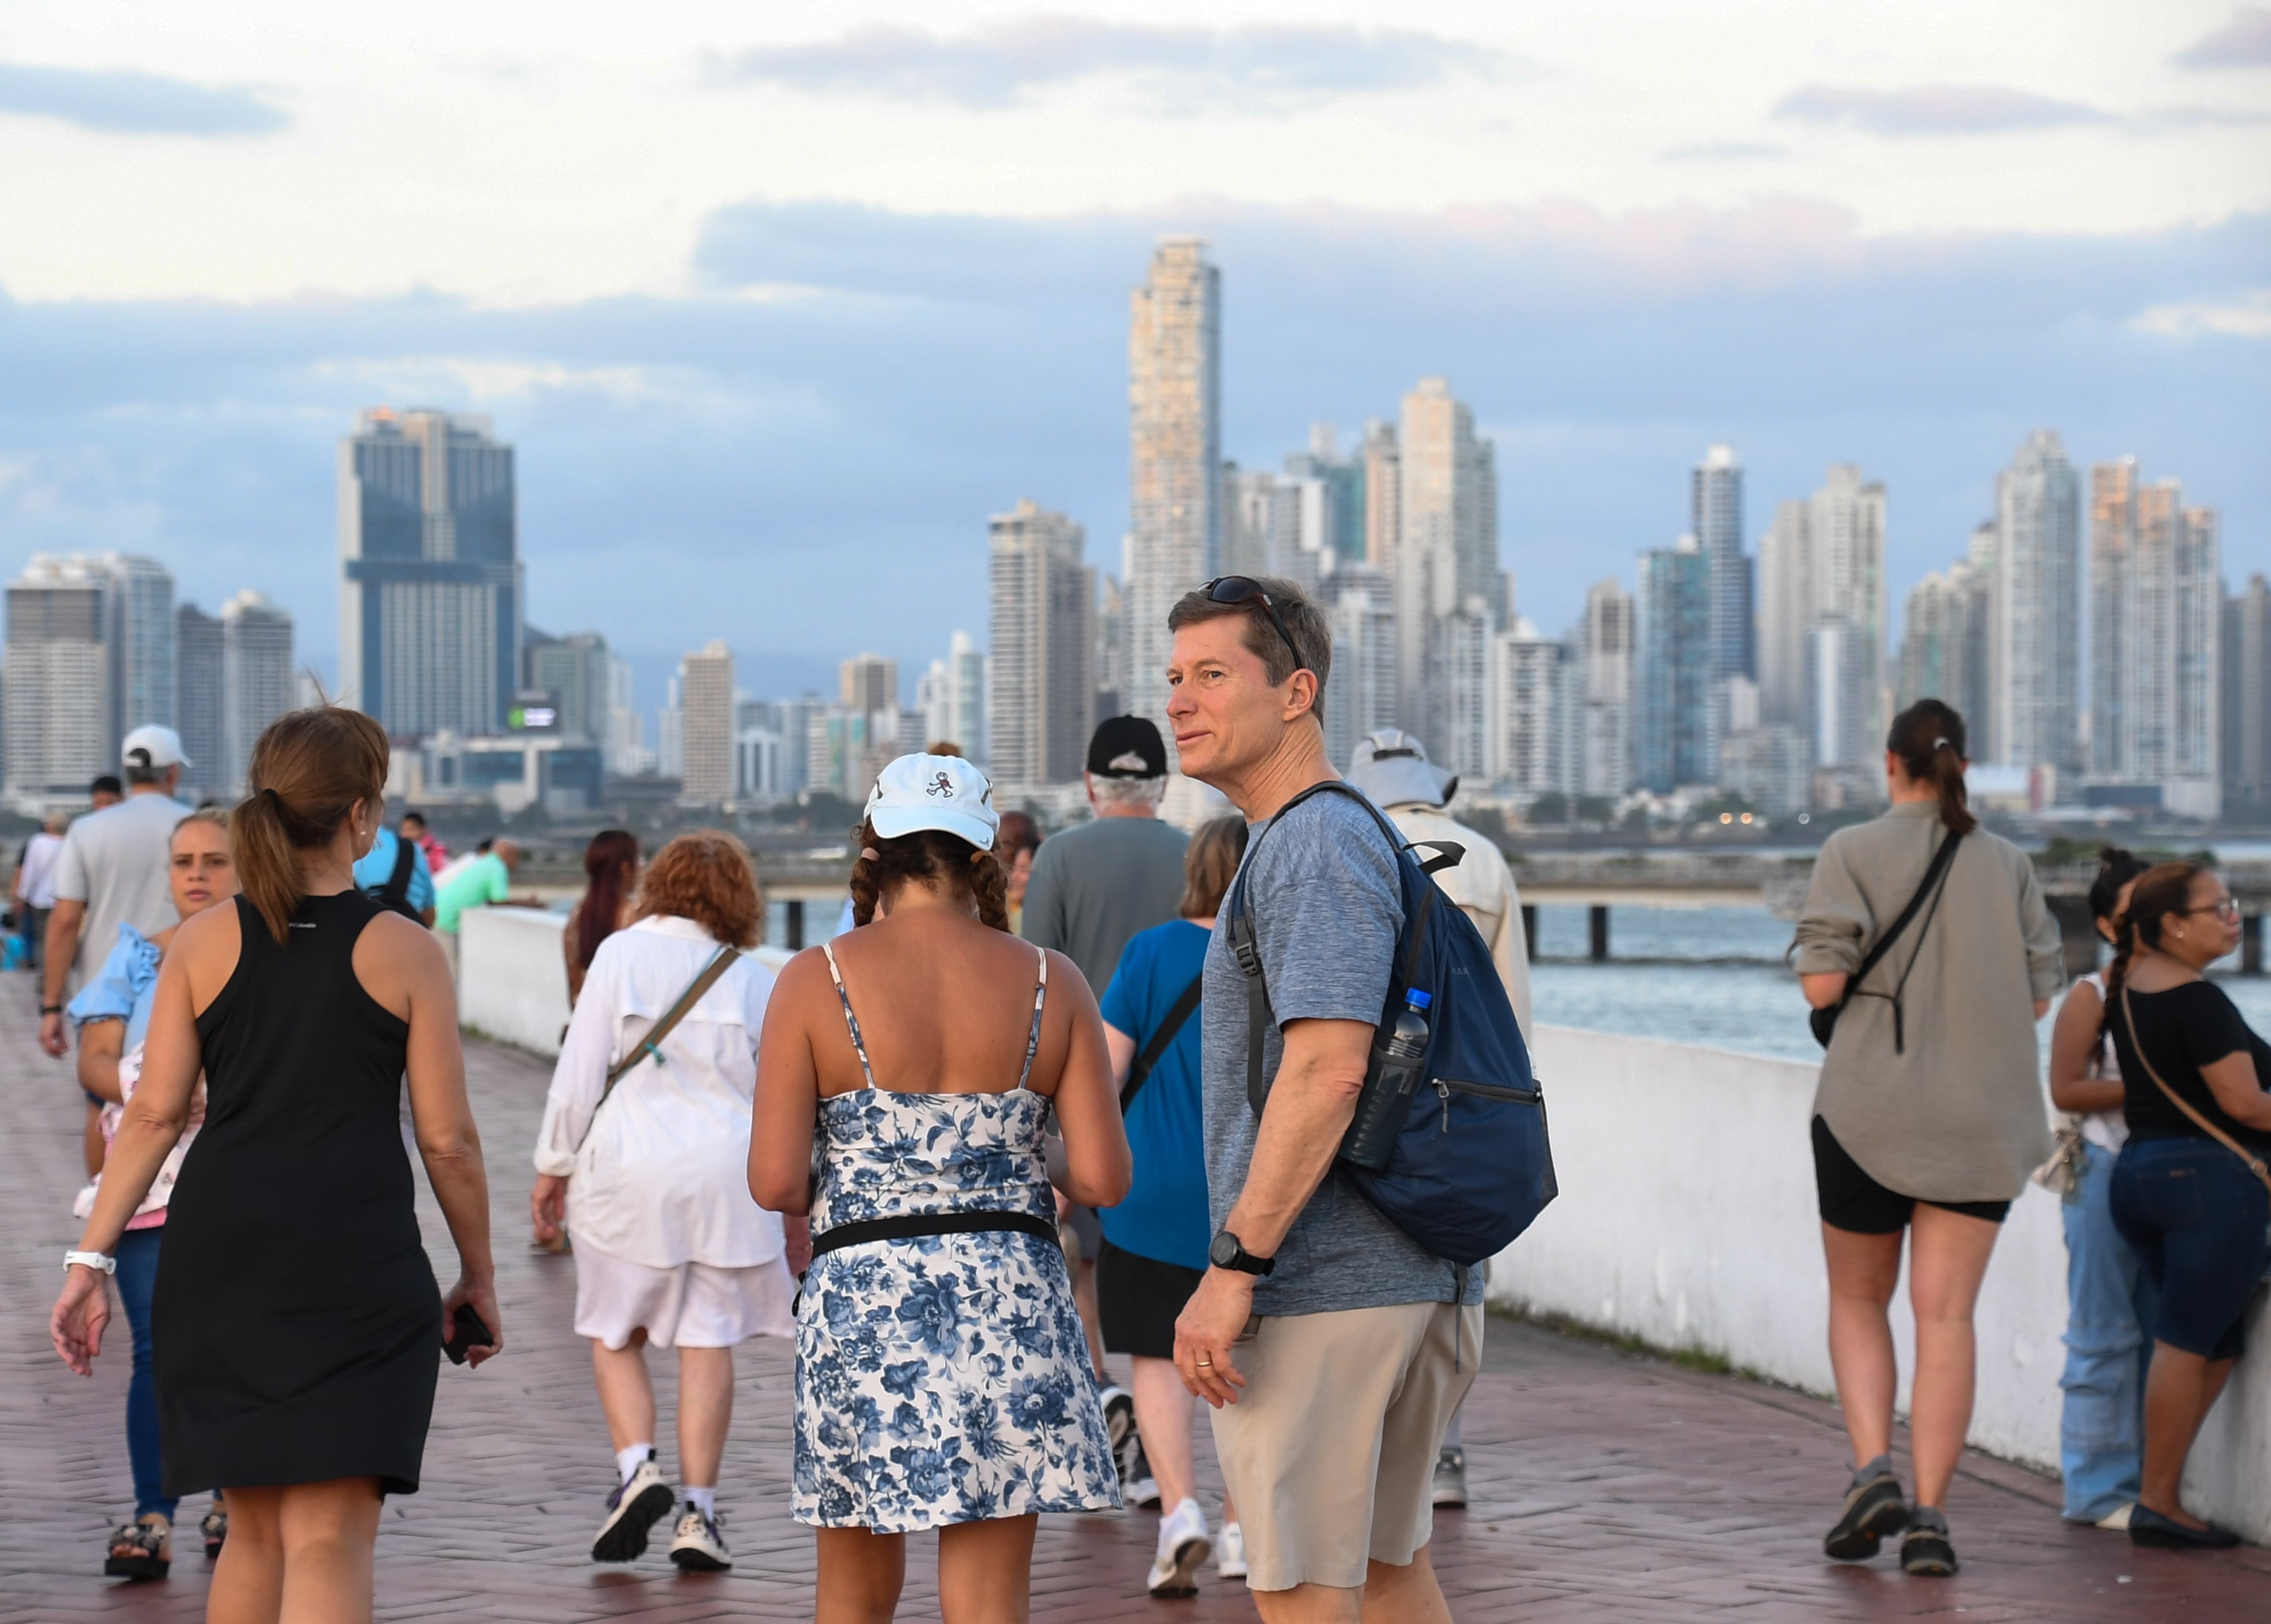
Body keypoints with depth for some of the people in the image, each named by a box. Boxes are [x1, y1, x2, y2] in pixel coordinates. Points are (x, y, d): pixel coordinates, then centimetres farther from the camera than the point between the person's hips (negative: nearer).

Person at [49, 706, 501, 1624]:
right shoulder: (403, 953, -1)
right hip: (355, 1269, -3)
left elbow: (153, 1114, 1)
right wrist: (478, 1276, 12)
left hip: (217, 1261, 3)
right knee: (328, 1540, -5)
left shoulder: (202, 944, 5)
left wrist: (91, 1257, 4)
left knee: (256, 1530, 18)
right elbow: (448, 1141, 0)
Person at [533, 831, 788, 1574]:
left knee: (616, 1333, 11)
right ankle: (697, 1510, 2)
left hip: (628, 1170, -1)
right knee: (708, 1342, 5)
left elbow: (579, 1071, -4)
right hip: (726, 1172, 1)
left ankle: (636, 1467, -8)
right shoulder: (753, 979, 2)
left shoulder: (621, 955, -3)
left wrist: (553, 1167, 6)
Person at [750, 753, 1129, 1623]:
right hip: (1010, 1294, 1)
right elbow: (1103, 1178, -3)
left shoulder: (816, 980, -4)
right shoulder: (1050, 983, 1)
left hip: (861, 1293, -1)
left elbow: (774, 1182, -8)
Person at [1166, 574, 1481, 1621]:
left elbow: (1327, 1072, -23)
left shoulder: (1316, 844, -13)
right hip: (1410, 1281, 10)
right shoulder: (1334, 837, 19)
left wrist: (1232, 1268, -24)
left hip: (1318, 1292, -10)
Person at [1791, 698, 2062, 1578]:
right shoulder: (2007, 863, 3)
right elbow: (2039, 994, 4)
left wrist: (1813, 957, 9)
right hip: (1981, 1118, 2)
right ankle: (1929, 1514, -3)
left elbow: (1822, 985, -13)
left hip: (1870, 1108, -2)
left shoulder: (1852, 853, -6)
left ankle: (1873, 1469, -2)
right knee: (1946, 1314, 3)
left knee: (1858, 1299, 15)